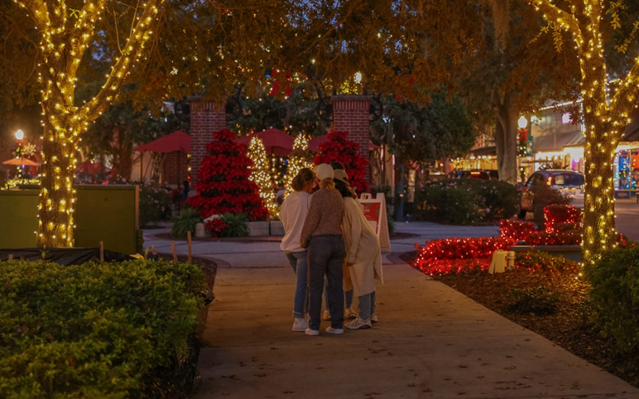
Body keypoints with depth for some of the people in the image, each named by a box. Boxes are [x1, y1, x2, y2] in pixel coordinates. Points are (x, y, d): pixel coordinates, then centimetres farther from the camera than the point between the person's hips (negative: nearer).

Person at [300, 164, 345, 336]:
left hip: (320, 243, -6)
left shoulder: (318, 195, -11)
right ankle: (337, 325, 8)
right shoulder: (338, 196, 11)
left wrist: (303, 241, 2)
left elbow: (311, 221, -12)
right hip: (337, 242, 6)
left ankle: (314, 326, 3)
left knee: (315, 286, 1)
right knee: (336, 285, 9)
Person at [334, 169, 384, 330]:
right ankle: (370, 314, 27)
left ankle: (364, 319, 6)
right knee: (367, 280, 17)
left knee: (362, 282, -2)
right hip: (368, 244, 9)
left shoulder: (347, 203, -19)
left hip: (363, 245, -9)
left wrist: (351, 255, -20)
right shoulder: (345, 202, 10)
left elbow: (356, 230, -22)